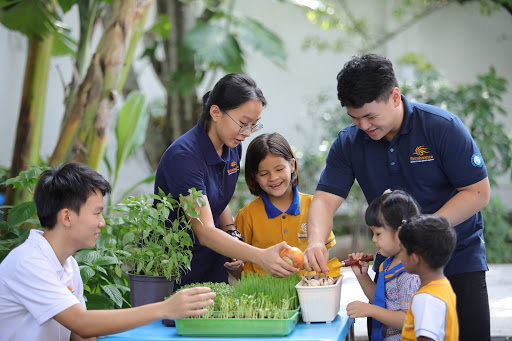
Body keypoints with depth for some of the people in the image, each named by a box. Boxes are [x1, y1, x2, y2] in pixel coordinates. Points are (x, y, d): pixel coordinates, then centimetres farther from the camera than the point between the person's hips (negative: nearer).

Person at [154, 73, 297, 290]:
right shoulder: (184, 156, -24)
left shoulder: (233, 147, 1)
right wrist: (260, 257, -40)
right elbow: (204, 231, -29)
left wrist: (232, 234, -2)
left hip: (212, 265, 7)